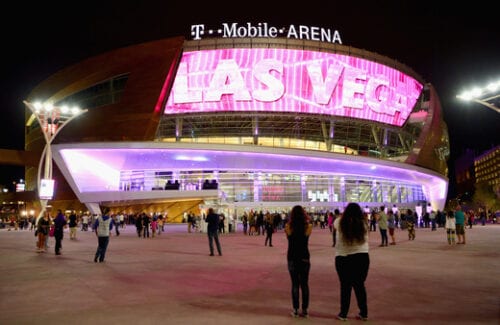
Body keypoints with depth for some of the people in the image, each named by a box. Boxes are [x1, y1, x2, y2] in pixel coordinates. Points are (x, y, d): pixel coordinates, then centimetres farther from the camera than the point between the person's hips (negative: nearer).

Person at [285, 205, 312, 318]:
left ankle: (295, 310, 10)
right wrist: (308, 220, 11)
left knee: (295, 284, 8)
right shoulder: (308, 226, -8)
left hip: (292, 258, 0)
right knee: (304, 284, 10)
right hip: (304, 257, 0)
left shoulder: (288, 226, -8)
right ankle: (305, 310, 14)